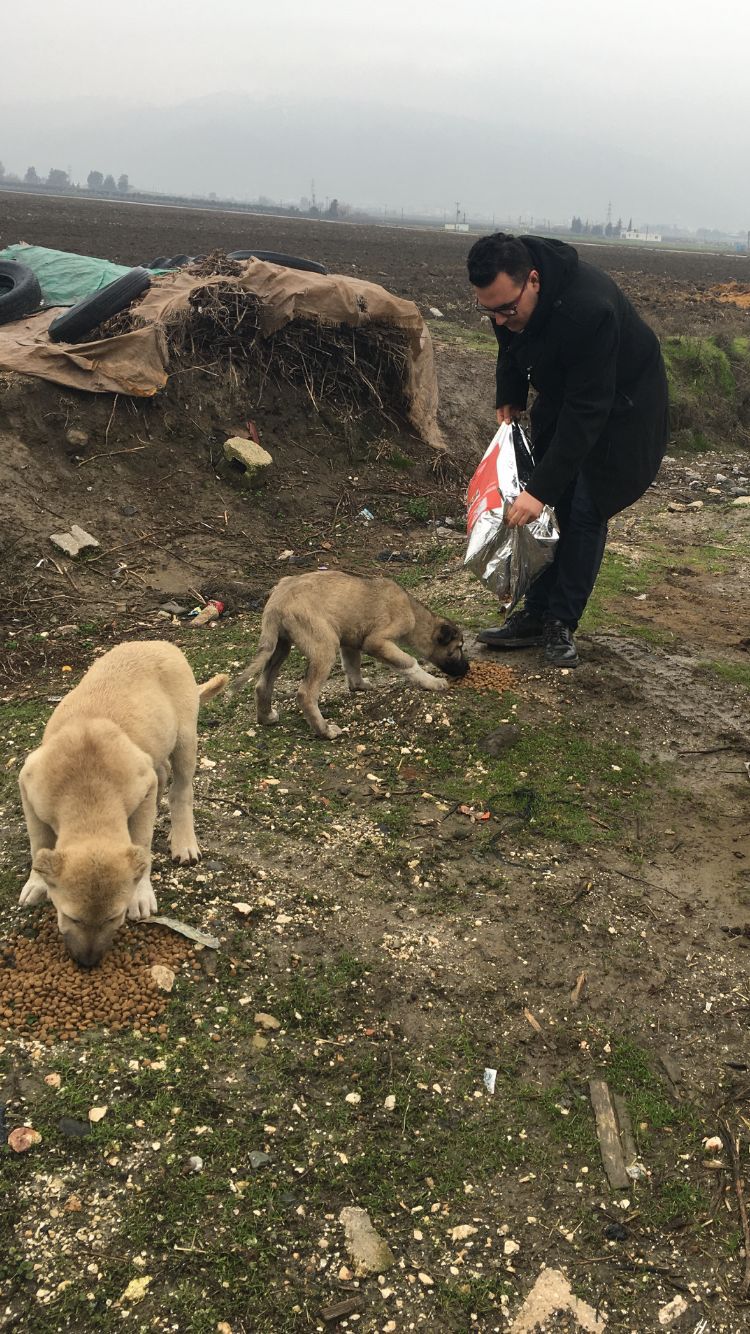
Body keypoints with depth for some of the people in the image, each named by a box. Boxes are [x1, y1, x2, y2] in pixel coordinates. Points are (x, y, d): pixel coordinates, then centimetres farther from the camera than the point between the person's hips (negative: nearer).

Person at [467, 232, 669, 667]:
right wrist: (509, 398, 3)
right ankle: (536, 614, 10)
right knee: (548, 509, 3)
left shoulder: (589, 309, -40)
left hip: (620, 406, -7)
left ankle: (562, 623, 1)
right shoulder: (506, 294, -18)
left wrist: (541, 488, -40)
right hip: (561, 395, 7)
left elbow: (588, 410, -38)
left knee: (585, 512, -9)